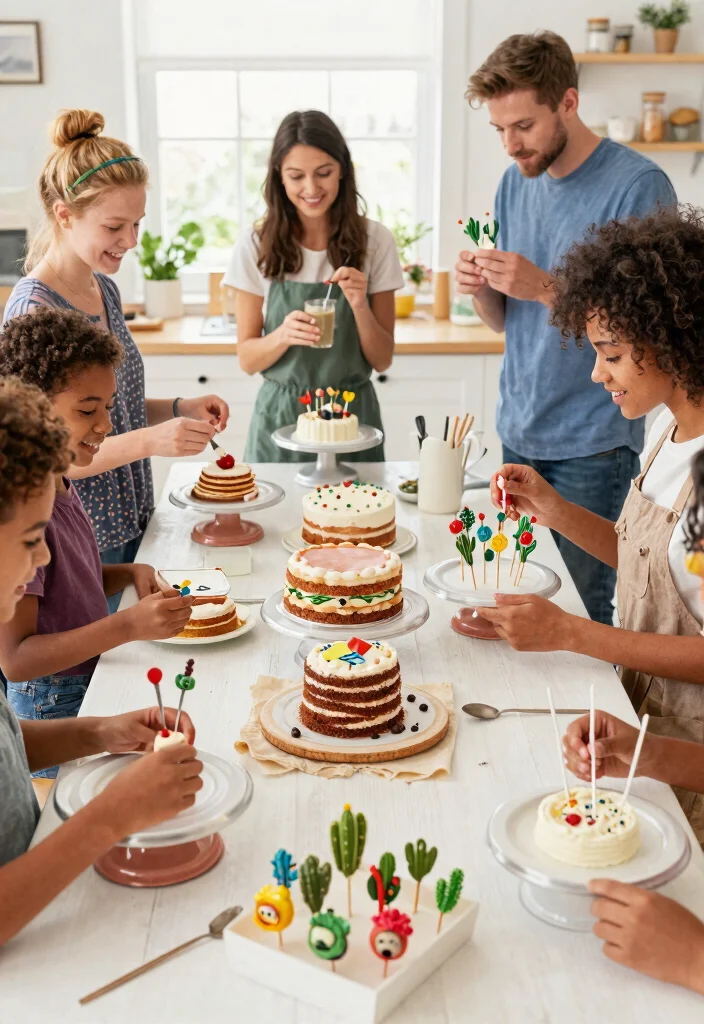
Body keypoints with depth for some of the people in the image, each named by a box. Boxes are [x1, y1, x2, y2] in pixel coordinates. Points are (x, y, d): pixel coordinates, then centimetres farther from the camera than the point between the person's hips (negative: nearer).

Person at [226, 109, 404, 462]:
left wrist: (360, 306, -18)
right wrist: (284, 335, -21)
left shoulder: (375, 241, -3)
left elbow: (382, 360, -1)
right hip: (280, 417, 0)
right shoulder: (256, 246, -5)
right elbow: (247, 359, -2)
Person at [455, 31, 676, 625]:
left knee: (580, 607, -2)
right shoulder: (516, 183, 9)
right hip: (520, 431, 6)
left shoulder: (638, 186, -11)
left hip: (592, 442, -6)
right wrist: (481, 290, -8)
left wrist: (545, 288, -22)